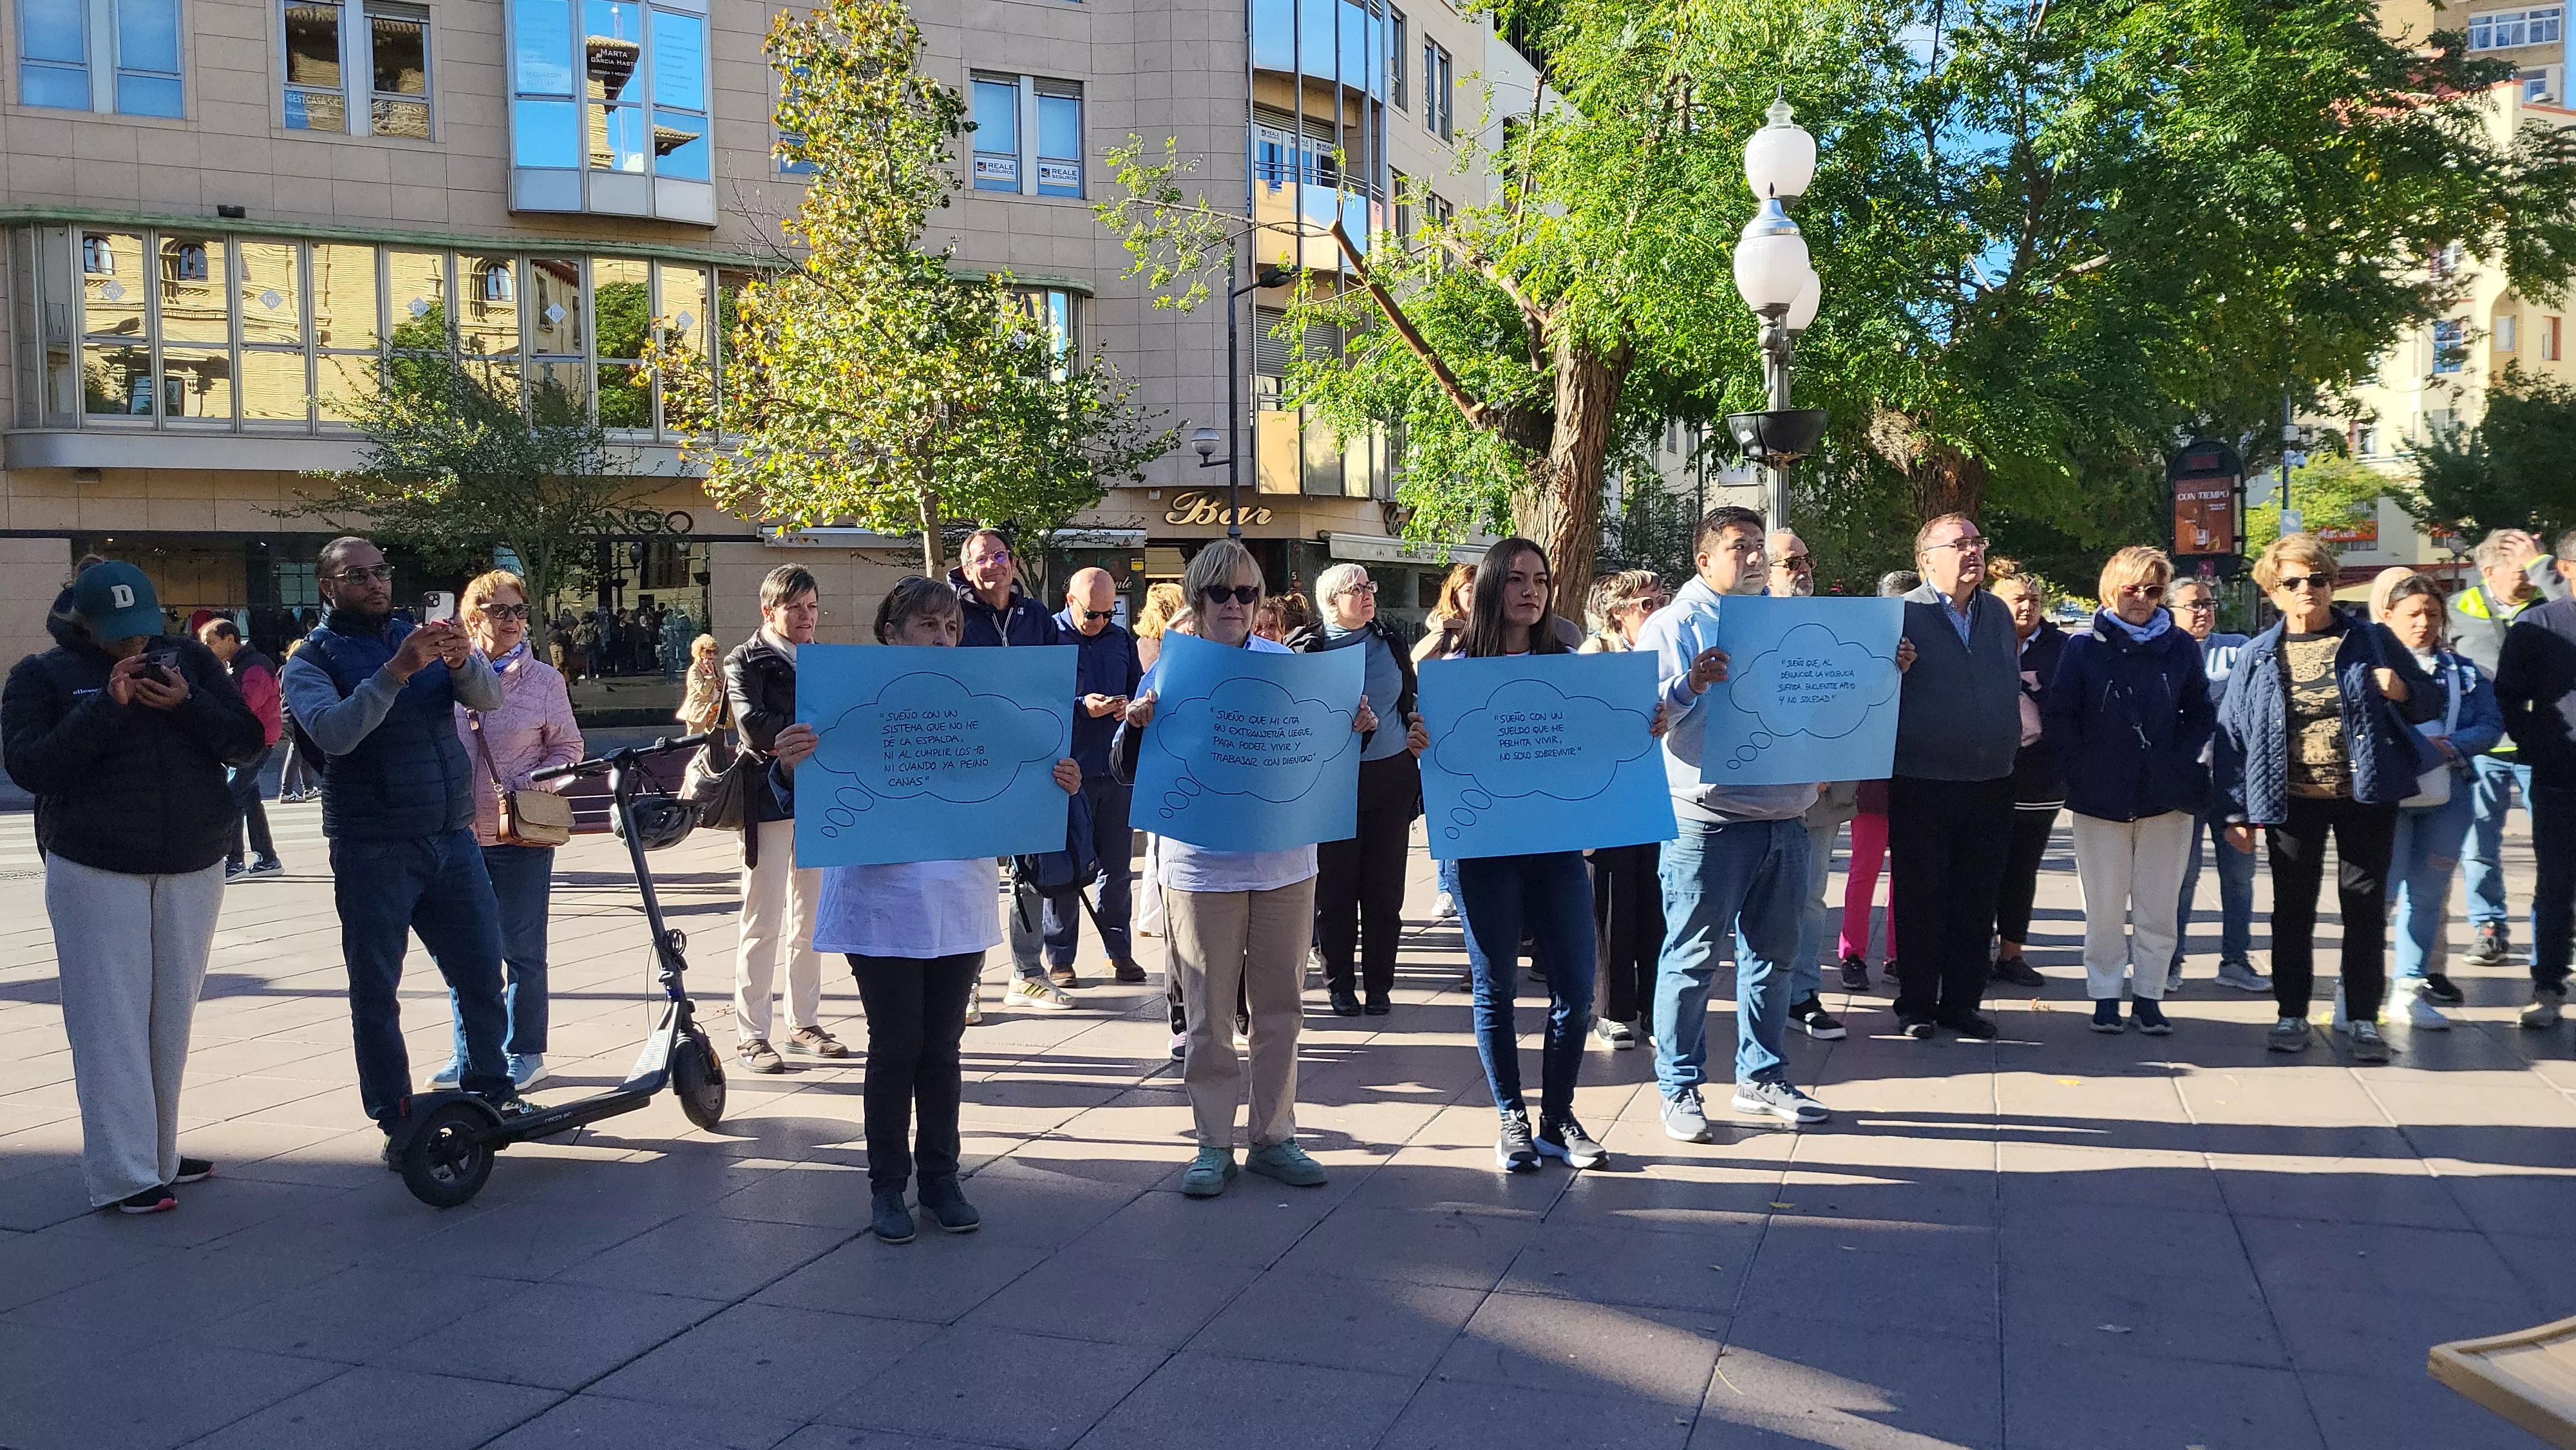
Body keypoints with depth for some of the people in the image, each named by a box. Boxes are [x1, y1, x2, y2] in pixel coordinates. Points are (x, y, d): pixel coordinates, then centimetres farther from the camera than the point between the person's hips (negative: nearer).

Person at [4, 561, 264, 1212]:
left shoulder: (189, 660, 8)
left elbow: (248, 744, 3)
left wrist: (187, 705, -14)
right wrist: (107, 706, -19)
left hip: (192, 870, 3)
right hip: (94, 872, -3)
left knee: (171, 1018, 7)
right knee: (111, 1021, -5)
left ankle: (158, 1154, 18)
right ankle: (121, 1175, -3)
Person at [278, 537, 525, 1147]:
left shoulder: (421, 636, 10)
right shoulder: (311, 661, -1)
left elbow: (490, 697, -5)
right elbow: (335, 733, -21)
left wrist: (463, 661, -25)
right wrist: (397, 672, -31)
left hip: (453, 839, 4)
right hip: (373, 851, -3)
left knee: (482, 972, 9)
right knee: (376, 990, 4)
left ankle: (491, 1089, 25)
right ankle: (396, 1120, 14)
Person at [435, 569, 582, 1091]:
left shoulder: (543, 679, -1)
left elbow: (568, 749, 4)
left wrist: (532, 784, -13)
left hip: (520, 836, -2)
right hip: (458, 834, 2)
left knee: (522, 950, 4)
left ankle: (525, 1052, 17)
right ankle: (470, 1052, 24)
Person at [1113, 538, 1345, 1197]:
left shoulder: (1284, 662, 6)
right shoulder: (1170, 670, -2)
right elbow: (1129, 772, -3)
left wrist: (1352, 729, -5)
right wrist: (1137, 726, -22)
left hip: (1285, 862, 3)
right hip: (1202, 865, -2)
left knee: (1280, 1007, 10)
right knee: (1209, 1013, 3)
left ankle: (1274, 1137, 22)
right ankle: (1214, 1145, 15)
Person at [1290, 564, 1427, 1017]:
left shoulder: (1391, 643, 8)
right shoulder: (1306, 648, -3)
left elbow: (1411, 702, 20)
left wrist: (1418, 733, 5)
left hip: (1391, 777, 3)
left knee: (1384, 888, 6)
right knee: (1335, 888, 3)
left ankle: (1379, 984, 17)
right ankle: (1340, 984, 17)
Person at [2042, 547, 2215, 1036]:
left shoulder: (2181, 647, 6)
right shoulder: (2084, 646, 1)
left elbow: (2202, 714, 12)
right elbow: (2058, 713, 1)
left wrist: (2181, 760, -2)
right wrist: (2082, 767, -7)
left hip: (2166, 795, 1)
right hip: (2100, 795, -1)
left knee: (2158, 905, 4)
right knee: (2104, 906, 3)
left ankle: (2149, 995, 15)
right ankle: (2105, 995, 14)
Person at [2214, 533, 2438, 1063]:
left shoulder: (2372, 641, 3)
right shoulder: (2258, 656, 3)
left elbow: (2430, 703, 11)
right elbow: (2233, 734, 4)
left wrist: (2405, 692, -14)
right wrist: (2236, 812, 0)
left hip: (2366, 796, 0)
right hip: (2292, 801, 0)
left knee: (2365, 908, 4)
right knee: (2292, 910, 7)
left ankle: (2364, 1019, 14)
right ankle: (2292, 1015, 19)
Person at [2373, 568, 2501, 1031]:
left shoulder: (2465, 672, 13)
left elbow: (2491, 725, 6)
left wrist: (2450, 745, -12)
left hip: (2447, 792, 4)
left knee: (2429, 892, 7)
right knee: (2383, 889, -8)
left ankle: (2412, 988, 16)